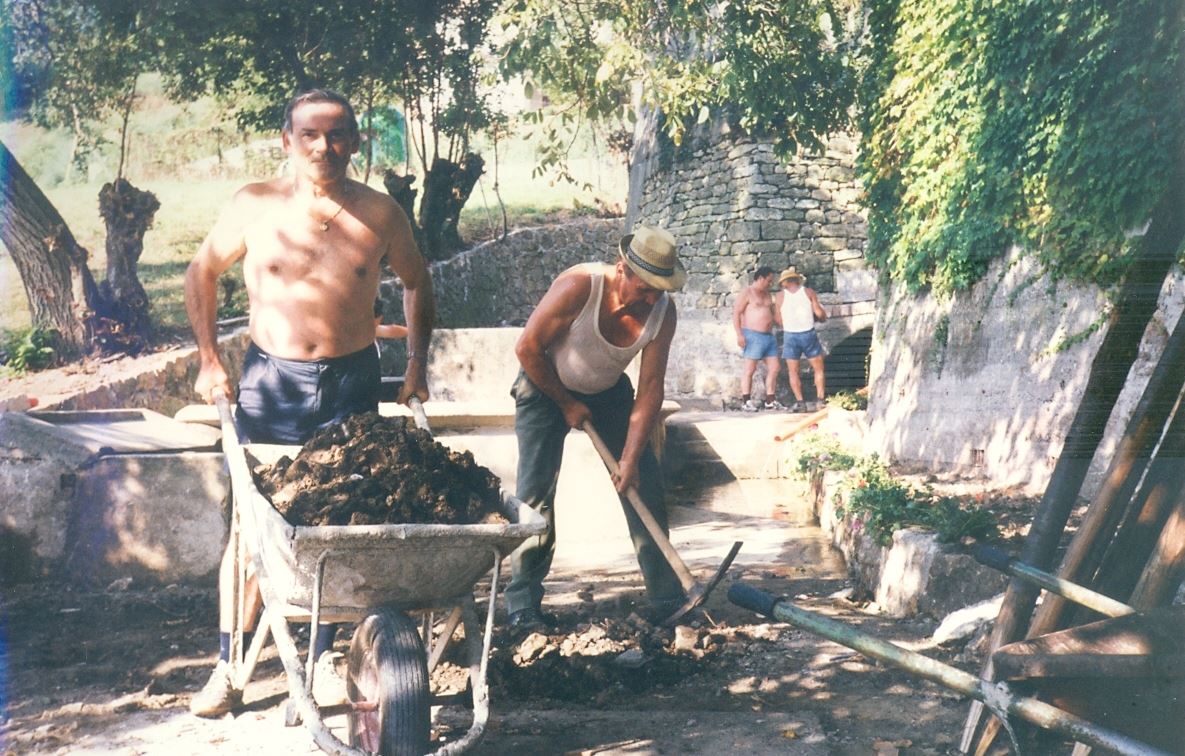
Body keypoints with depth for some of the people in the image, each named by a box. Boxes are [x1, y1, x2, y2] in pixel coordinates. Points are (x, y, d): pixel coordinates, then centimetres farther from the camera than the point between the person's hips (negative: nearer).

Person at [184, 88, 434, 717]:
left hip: (353, 381, 1)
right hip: (270, 381, -1)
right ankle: (229, 667, 11)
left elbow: (416, 282, 15)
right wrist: (207, 357, 2)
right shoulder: (255, 206, -3)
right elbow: (202, 271, 10)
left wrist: (417, 364, 9)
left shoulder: (379, 213, -1)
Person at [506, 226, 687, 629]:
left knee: (645, 484, -2)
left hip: (607, 391, 4)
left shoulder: (662, 312, -20)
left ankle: (667, 596, 7)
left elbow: (649, 388, -17)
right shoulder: (579, 287, -33)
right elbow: (527, 348, -22)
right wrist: (566, 403, -14)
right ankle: (522, 602, -2)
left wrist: (630, 458, -22)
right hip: (546, 386, -4)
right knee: (536, 490, -12)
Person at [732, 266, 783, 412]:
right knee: (750, 368, -6)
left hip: (769, 336, 8)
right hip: (753, 336, -8)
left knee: (774, 367, 4)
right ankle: (746, 401, -4)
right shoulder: (747, 293, -4)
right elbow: (736, 313, -10)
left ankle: (770, 401, 10)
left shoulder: (767, 295, 20)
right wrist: (739, 334, -18)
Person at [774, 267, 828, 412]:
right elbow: (821, 314, -5)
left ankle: (799, 402, 0)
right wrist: (818, 317, 18)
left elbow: (779, 321, 4)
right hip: (808, 334, 0)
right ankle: (820, 399, 2)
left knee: (793, 371, 8)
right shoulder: (809, 292, -1)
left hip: (790, 335, 0)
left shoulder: (780, 296, 0)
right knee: (818, 368, 11)